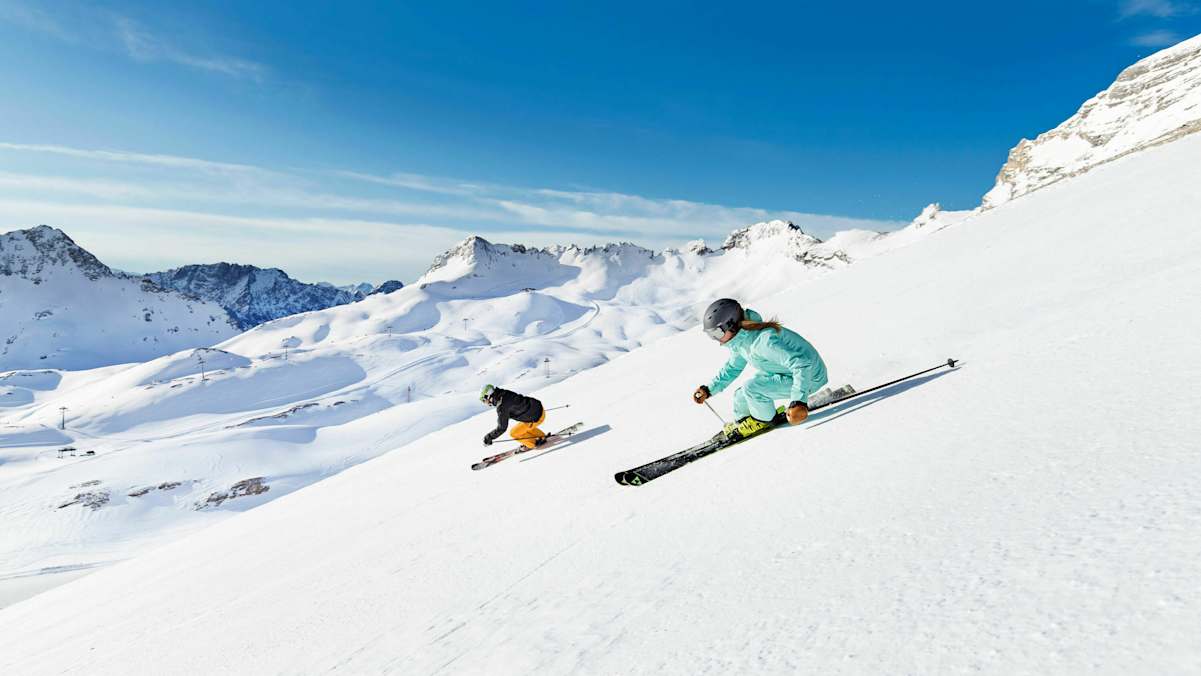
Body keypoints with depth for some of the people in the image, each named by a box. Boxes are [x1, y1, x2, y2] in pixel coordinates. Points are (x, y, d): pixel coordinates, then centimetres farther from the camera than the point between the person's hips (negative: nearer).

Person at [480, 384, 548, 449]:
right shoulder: (505, 394, 3)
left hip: (536, 418, -8)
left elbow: (502, 428, -17)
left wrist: (488, 437, -5)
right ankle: (542, 436, 38)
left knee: (513, 433, 7)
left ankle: (533, 443, 21)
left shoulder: (502, 406, -21)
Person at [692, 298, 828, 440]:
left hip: (808, 376, -9)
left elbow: (801, 364, -39)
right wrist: (708, 389, 5)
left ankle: (762, 420, 2)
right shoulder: (738, 340, -6)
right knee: (741, 397, 7)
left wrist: (798, 401, -44)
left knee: (752, 388, -24)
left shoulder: (763, 341, -36)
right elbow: (733, 368, 12)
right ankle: (741, 422, 35)